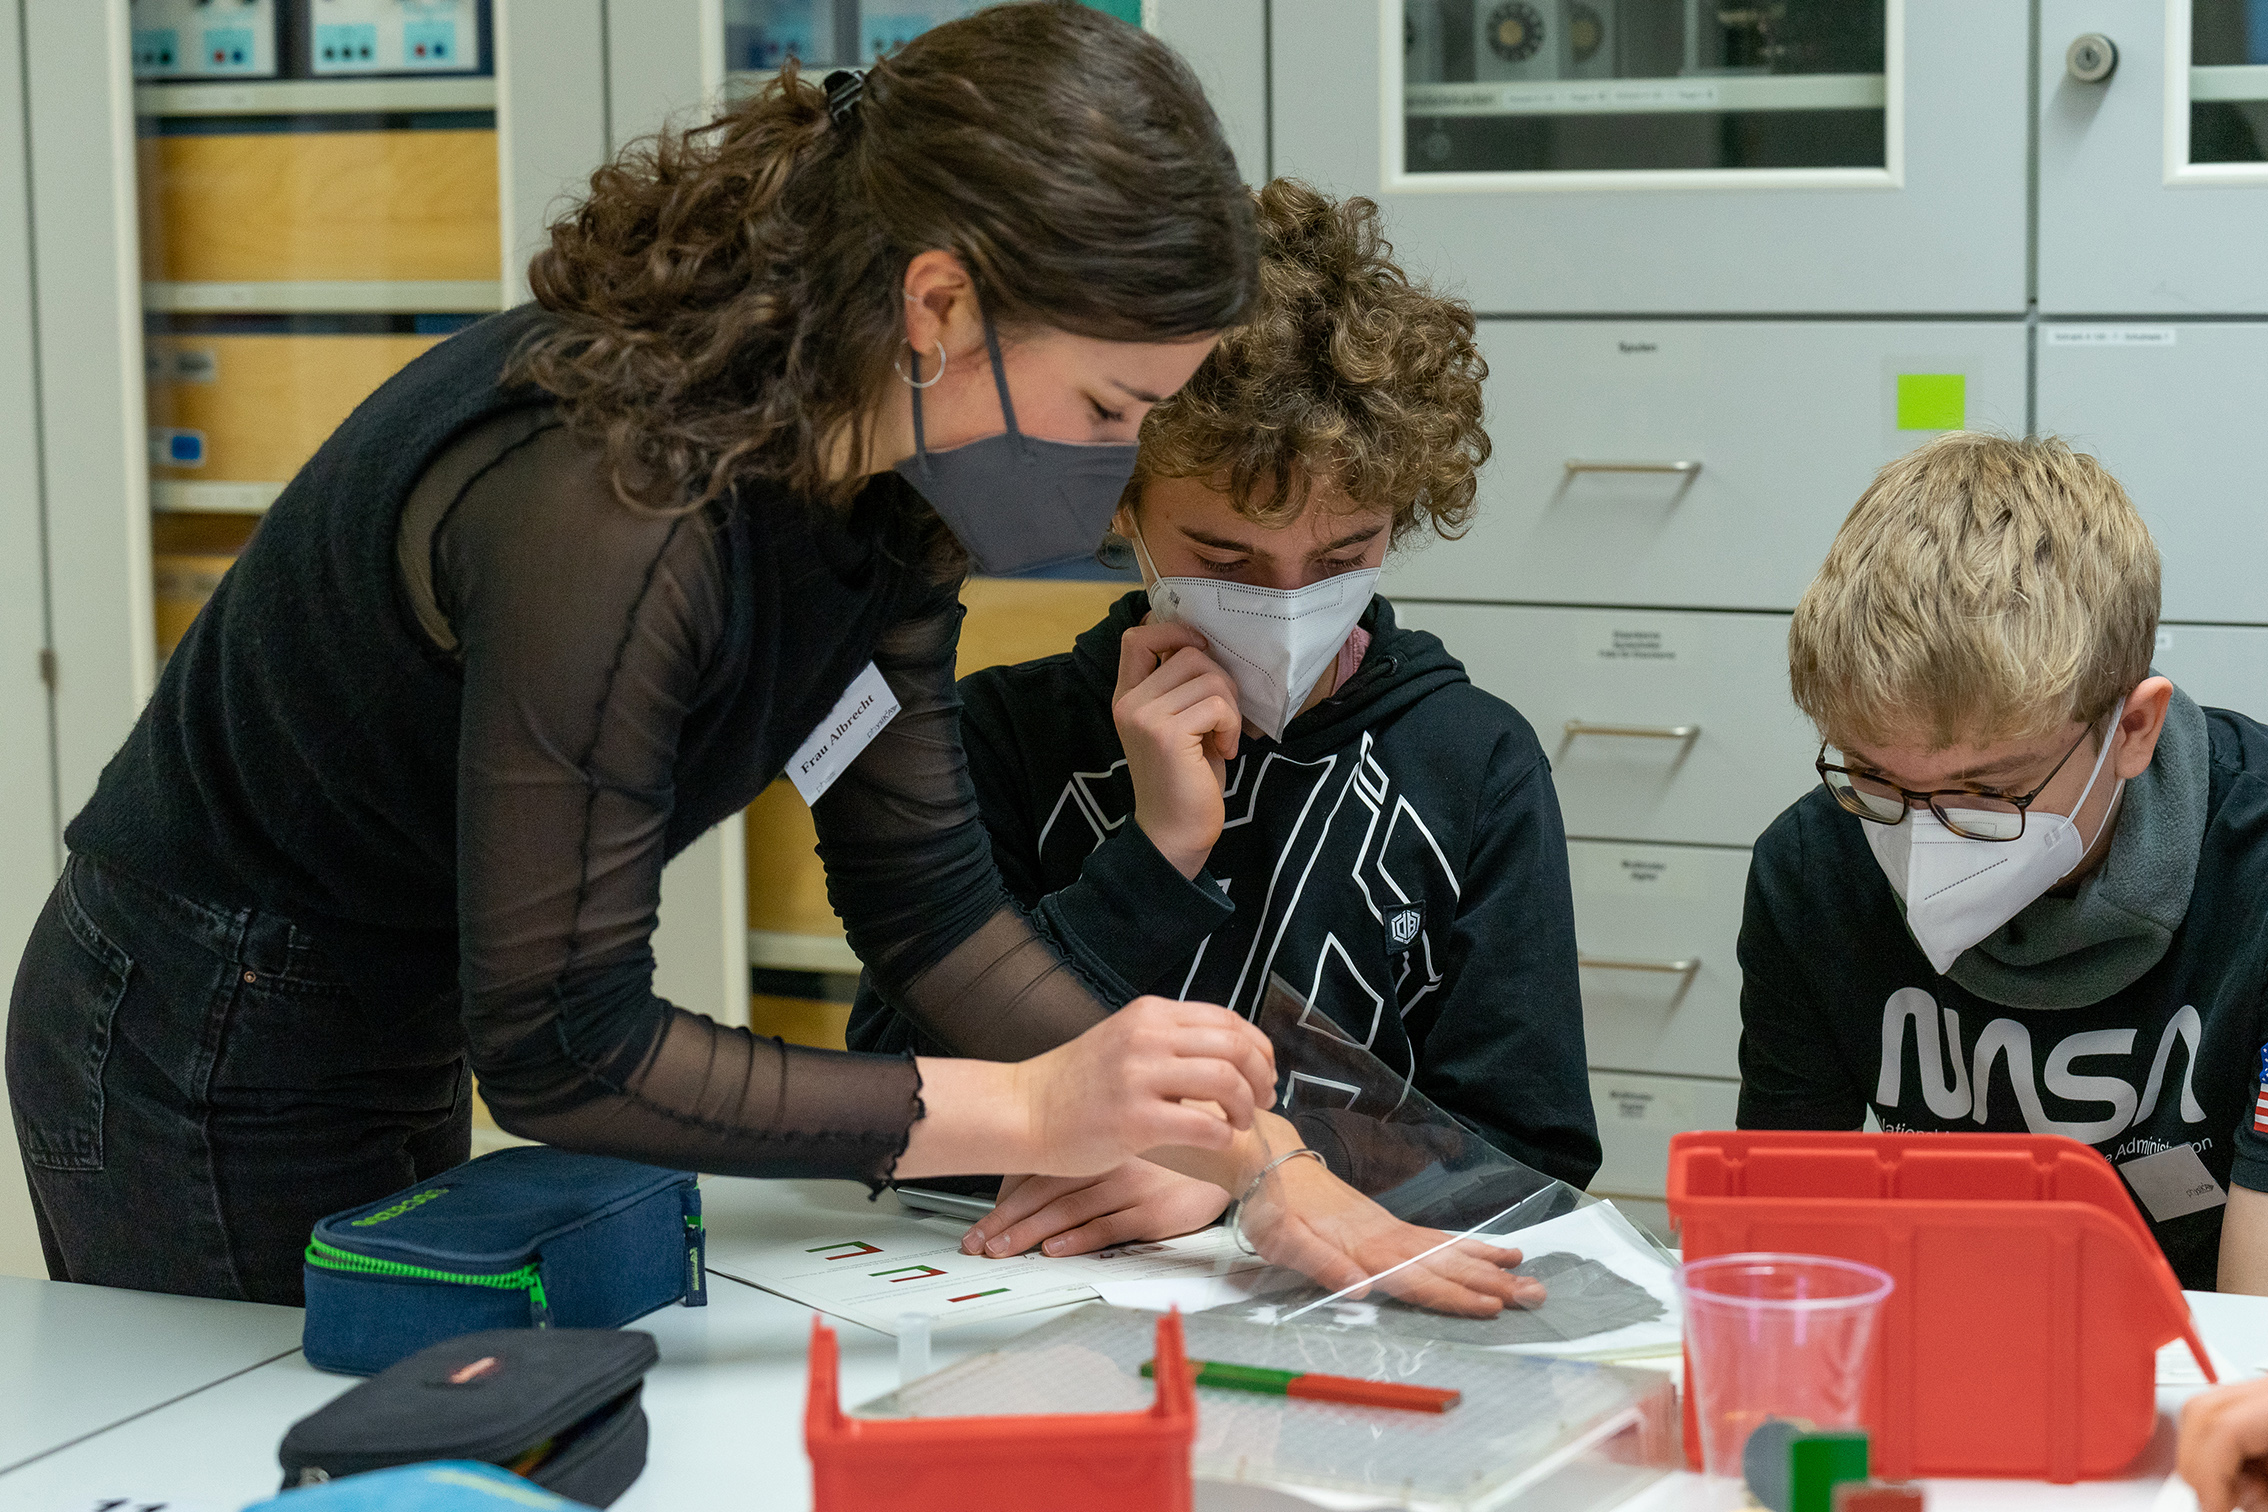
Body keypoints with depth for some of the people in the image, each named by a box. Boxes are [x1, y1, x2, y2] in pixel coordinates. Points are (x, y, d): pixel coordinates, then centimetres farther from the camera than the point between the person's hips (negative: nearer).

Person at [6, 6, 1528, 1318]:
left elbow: (927, 892, -3)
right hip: (207, 1070, -9)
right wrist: (1032, 1110, -32)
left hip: (399, 1035, 9)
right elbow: (560, 1052, -33)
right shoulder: (610, 511, -36)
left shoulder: (884, 484, -8)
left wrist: (1229, 1148, -14)